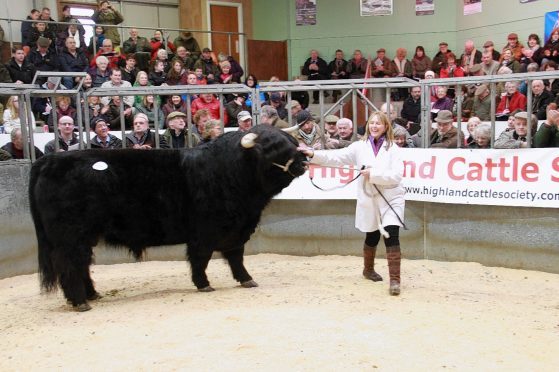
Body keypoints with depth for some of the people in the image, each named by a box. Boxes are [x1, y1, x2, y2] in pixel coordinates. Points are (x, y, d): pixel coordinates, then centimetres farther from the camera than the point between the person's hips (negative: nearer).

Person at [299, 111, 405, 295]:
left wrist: (373, 174, -19)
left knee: (391, 236, -15)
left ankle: (395, 280, -11)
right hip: (369, 200, 2)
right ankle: (368, 269, 41)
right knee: (372, 237, 16)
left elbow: (397, 175, -13)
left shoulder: (393, 149, -2)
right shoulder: (360, 146, 3)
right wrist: (313, 154, -18)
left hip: (391, 199, -2)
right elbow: (337, 157, -7)